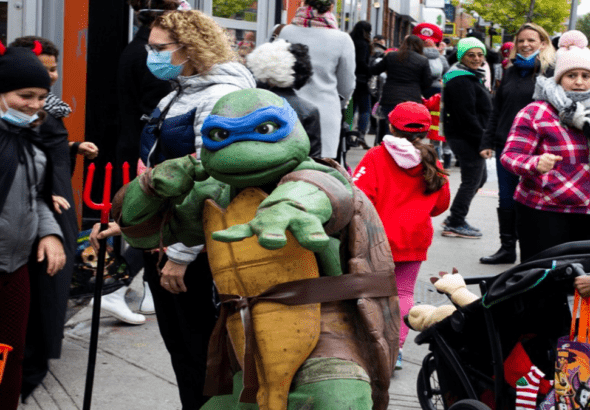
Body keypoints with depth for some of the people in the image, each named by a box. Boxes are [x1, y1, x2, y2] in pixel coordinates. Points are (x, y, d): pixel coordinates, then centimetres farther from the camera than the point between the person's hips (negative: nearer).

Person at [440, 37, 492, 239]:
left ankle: (454, 219, 23)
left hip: (468, 138, 11)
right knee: (471, 180, -5)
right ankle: (455, 224, 2)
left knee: (478, 178, 18)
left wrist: (483, 138, 18)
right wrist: (482, 139, -20)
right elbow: (466, 114, -23)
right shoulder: (461, 80, -17)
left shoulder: (471, 76, 18)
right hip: (466, 138, -11)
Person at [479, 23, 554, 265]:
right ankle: (507, 248, 22)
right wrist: (487, 142, 10)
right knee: (506, 199, 10)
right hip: (505, 145, 5)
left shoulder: (549, 72, -4)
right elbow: (497, 110, 16)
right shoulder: (511, 72, 14)